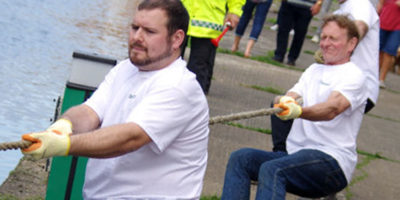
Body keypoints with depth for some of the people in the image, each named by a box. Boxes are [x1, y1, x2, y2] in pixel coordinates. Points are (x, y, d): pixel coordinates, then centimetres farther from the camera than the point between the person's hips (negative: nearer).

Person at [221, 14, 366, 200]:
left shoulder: (354, 75, -1)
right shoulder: (314, 69, 23)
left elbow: (332, 108, -21)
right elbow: (293, 94, 7)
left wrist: (299, 111, -42)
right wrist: (286, 100, -20)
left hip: (333, 162, -7)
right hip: (296, 153, 8)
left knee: (272, 169, -33)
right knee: (240, 158, -15)